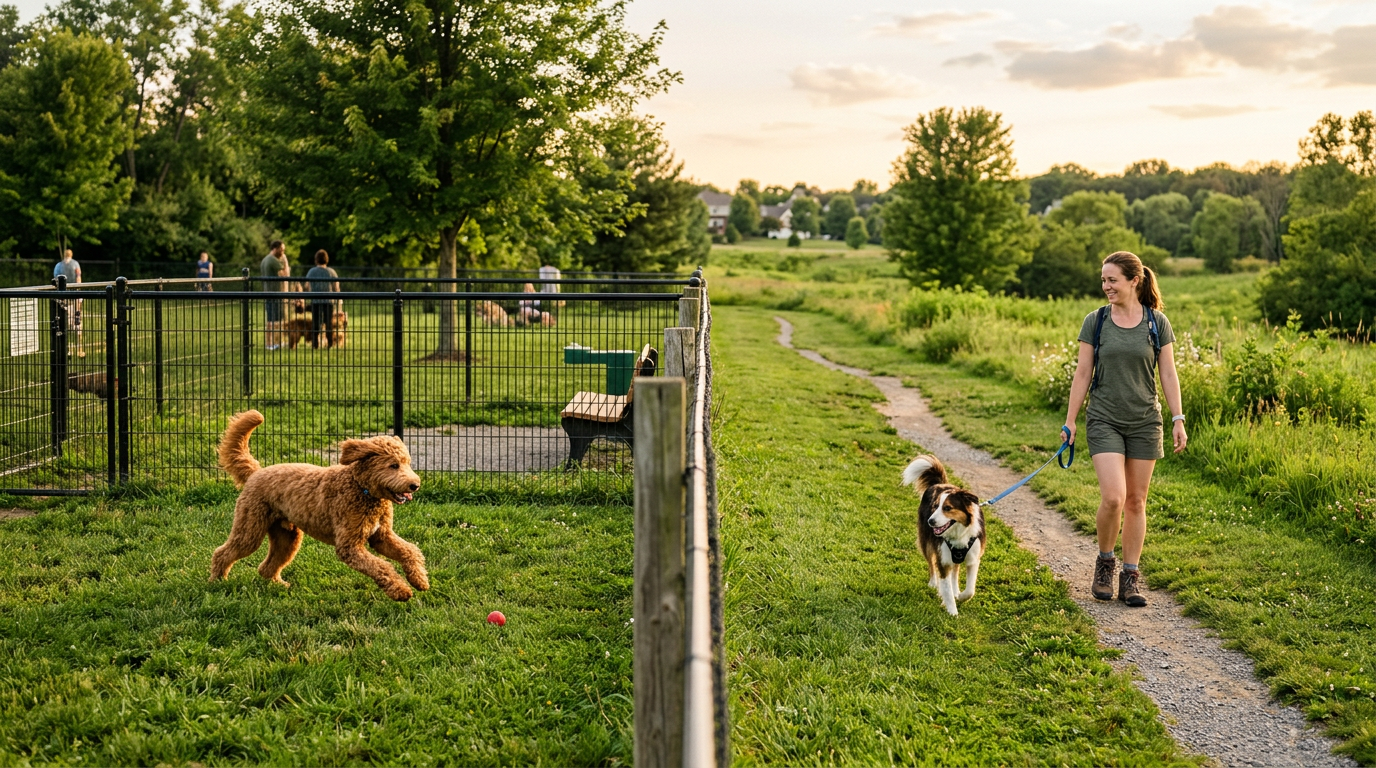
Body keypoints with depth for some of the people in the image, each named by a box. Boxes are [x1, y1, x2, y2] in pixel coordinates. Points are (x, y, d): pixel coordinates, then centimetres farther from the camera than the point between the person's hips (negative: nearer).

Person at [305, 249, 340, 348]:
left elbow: (307, 286, 8)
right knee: (329, 323, 7)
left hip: (315, 300, 1)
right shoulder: (331, 272, -4)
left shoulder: (311, 271, -1)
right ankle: (329, 343, 6)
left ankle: (315, 343, 5)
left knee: (315, 323, 7)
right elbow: (336, 288, -1)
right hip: (328, 300, -1)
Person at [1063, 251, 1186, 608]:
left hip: (1145, 421, 1)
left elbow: (1168, 374, 2)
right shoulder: (1095, 321, -1)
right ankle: (1105, 562, 10)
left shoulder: (1157, 322, 0)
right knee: (1113, 497, -15)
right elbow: (1083, 374, 1)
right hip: (1105, 420, -1)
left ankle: (1130, 577, 15)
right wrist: (1070, 421, 0)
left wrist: (1178, 420, -3)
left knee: (1136, 501, 5)